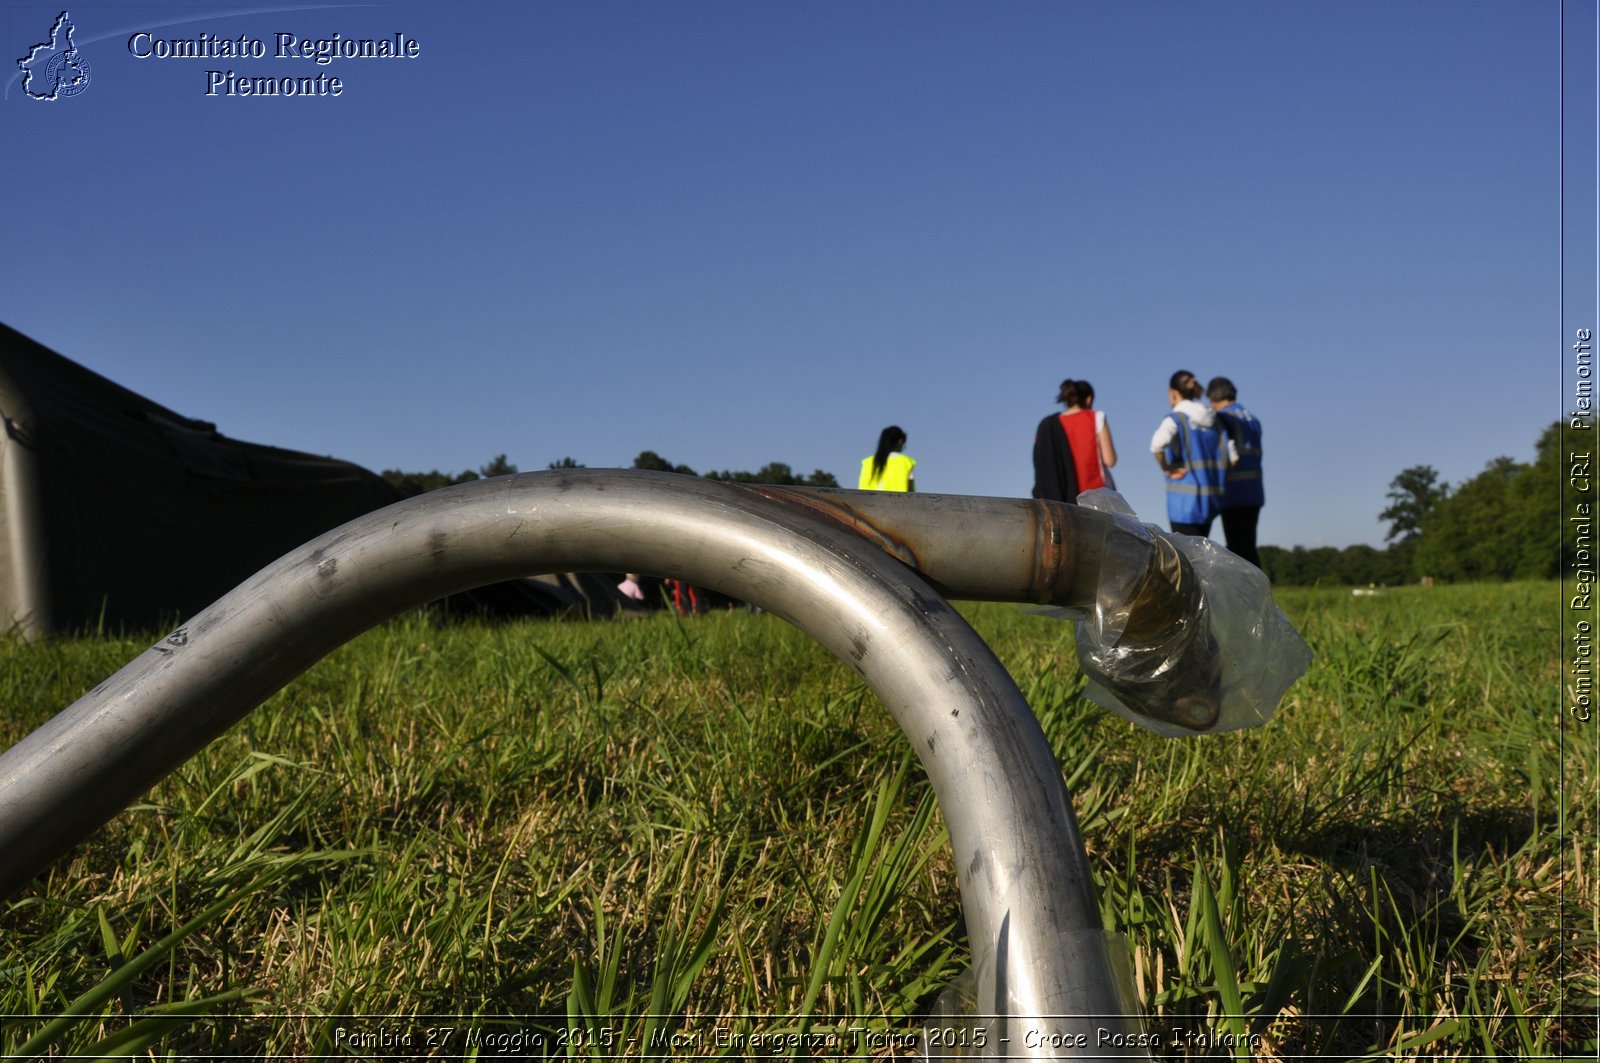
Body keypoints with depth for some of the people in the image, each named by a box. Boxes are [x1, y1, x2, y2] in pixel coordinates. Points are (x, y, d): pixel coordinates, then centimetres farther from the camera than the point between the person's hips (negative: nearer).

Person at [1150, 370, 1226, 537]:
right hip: (1210, 497, 6)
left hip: (1185, 498, -6)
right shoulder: (1213, 421, 10)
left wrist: (1166, 468, -15)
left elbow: (1157, 444, -30)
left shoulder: (1175, 419, -9)